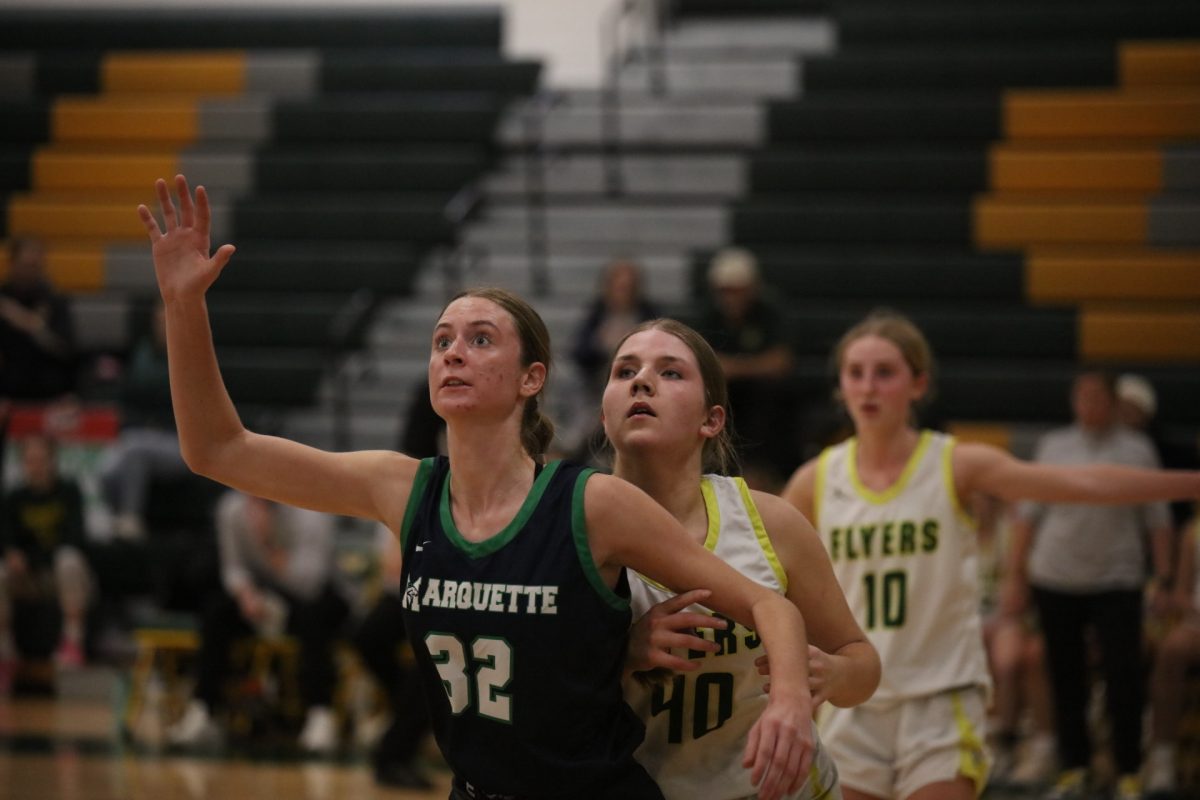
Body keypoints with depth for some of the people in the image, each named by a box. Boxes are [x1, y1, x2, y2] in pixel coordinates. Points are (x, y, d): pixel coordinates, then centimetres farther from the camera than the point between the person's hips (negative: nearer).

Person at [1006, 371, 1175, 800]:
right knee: (1065, 677, 5)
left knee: (1124, 677, -7)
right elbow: (1028, 513, 11)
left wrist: (1163, 578, -1)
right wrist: (1017, 574, 6)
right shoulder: (1053, 446, 9)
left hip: (1117, 577, -2)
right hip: (1056, 579, 2)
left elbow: (1157, 519, 6)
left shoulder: (1137, 449, 5)